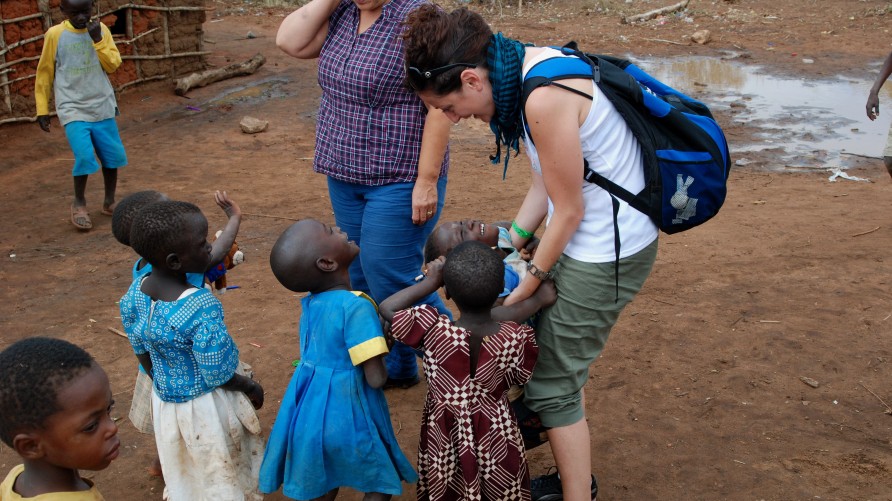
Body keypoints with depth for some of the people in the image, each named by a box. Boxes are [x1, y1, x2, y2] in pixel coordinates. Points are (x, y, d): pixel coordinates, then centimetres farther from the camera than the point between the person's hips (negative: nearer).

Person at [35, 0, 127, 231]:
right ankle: (79, 203, 7)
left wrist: (98, 39, -17)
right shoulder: (54, 34, -6)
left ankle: (109, 202, 26)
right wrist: (42, 108, 3)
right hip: (73, 109, -3)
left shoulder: (101, 29, 1)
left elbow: (113, 65, -4)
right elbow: (44, 72, 2)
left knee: (113, 155, 6)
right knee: (85, 157, -16)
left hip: (102, 106, 3)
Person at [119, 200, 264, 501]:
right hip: (208, 407, -6)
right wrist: (250, 386, -6)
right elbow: (218, 376, -25)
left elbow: (143, 356, 2)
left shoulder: (134, 293, -12)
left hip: (165, 401, 6)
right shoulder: (202, 306, -33)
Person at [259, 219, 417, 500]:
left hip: (309, 410, 7)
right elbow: (376, 379, -26)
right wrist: (385, 350, -6)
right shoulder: (356, 307, -26)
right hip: (347, 413, -7)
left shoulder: (312, 301, -2)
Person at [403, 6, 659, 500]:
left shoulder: (546, 100, -27)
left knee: (551, 386, 4)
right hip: (586, 238, 9)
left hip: (606, 253, -9)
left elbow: (569, 209, -18)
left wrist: (529, 283, -7)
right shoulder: (528, 65, 2)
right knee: (547, 358, 20)